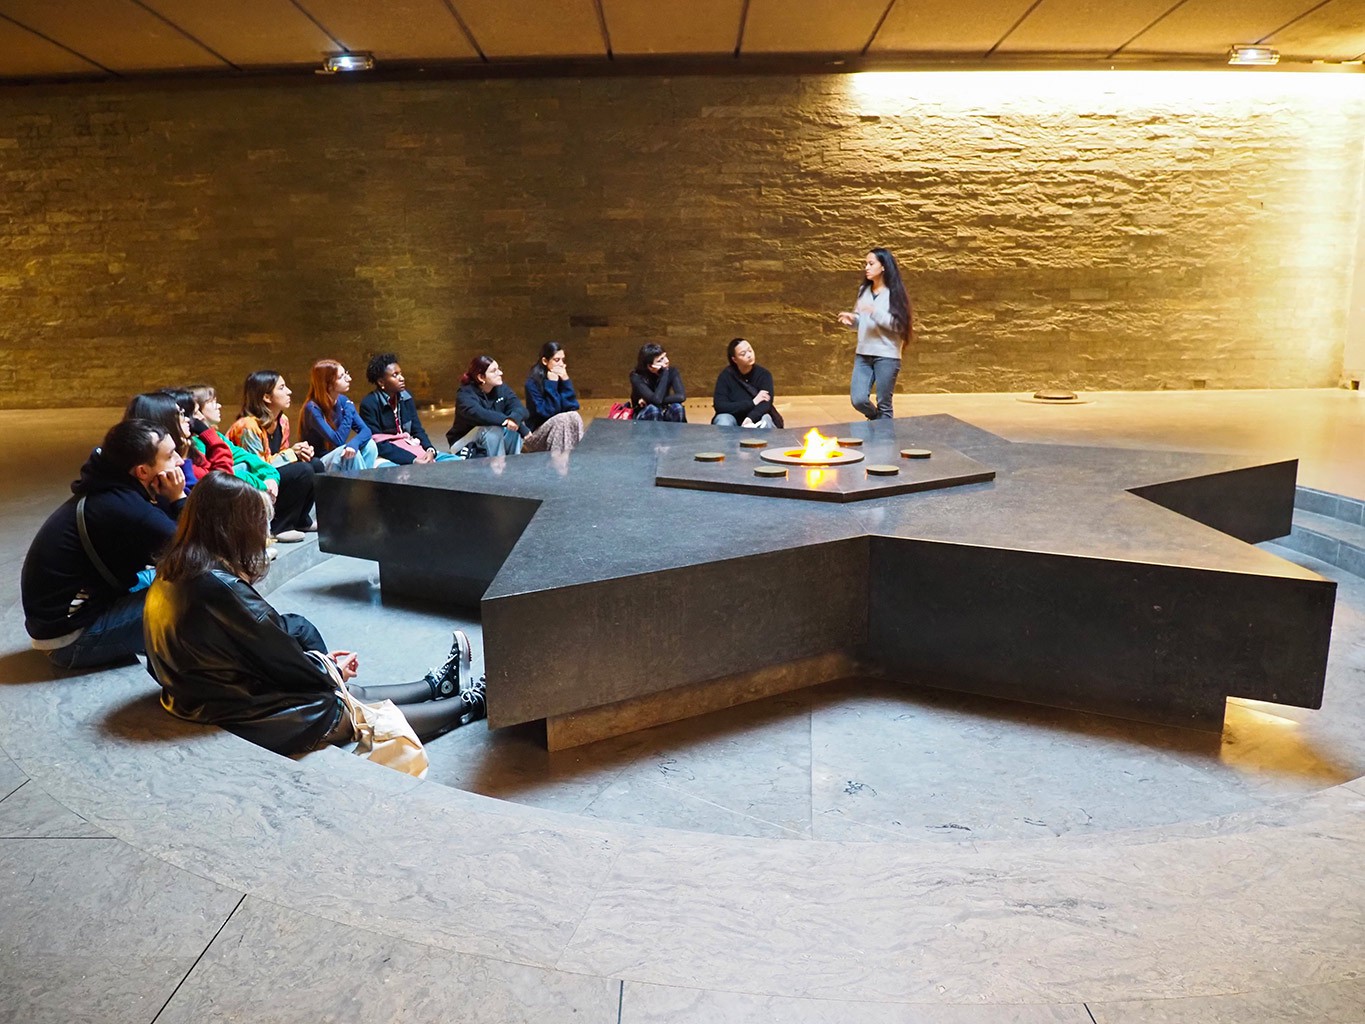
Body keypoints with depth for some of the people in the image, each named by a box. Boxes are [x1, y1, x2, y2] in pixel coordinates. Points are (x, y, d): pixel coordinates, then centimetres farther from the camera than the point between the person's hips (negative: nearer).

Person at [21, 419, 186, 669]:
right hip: (70, 638, -10)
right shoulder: (125, 508, -27)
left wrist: (171, 501, -8)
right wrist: (178, 500, -14)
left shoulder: (111, 491, 2)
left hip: (59, 612, 10)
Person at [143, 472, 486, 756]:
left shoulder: (172, 575, 1)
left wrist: (321, 660, 10)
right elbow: (283, 660, -18)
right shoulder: (219, 587, -28)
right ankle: (470, 704, 21)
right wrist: (331, 669, 1)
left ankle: (437, 685, 35)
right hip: (235, 717, -9)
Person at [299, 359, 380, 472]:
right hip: (317, 464, -6)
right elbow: (338, 440, -24)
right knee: (350, 454, -32)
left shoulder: (342, 400, 0)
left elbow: (365, 430, -8)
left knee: (369, 444, -19)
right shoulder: (313, 408, -19)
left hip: (338, 455, 6)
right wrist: (349, 410, -19)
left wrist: (354, 443, -31)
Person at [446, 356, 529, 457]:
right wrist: (508, 421, -46)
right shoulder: (465, 394, -18)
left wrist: (515, 418, -43)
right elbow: (479, 415, -38)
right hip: (466, 445, -5)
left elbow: (520, 408, -18)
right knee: (494, 429, -31)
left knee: (514, 429, -21)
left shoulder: (502, 389, -2)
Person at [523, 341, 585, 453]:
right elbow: (546, 411, -20)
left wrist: (565, 381, -15)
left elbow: (573, 407, -6)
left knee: (574, 416, -23)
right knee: (563, 419, -30)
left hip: (561, 429, 5)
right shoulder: (533, 382, -14)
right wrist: (551, 384, -22)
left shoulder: (562, 376, 1)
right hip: (538, 433, -5)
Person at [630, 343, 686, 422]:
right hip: (643, 418, -3)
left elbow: (681, 396, -30)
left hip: (663, 415, 3)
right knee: (653, 409, -35)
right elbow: (656, 399, -36)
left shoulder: (671, 372, -14)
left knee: (677, 407, -29)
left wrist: (649, 401, -30)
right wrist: (664, 372, -32)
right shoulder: (637, 377, -22)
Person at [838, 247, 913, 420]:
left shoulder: (894, 292, -6)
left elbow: (898, 324, -12)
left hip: (887, 356, -5)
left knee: (884, 404, 1)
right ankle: (876, 419, 28)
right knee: (858, 399, -3)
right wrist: (851, 319, -5)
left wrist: (875, 312, -22)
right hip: (863, 354, 5)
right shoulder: (863, 290, 10)